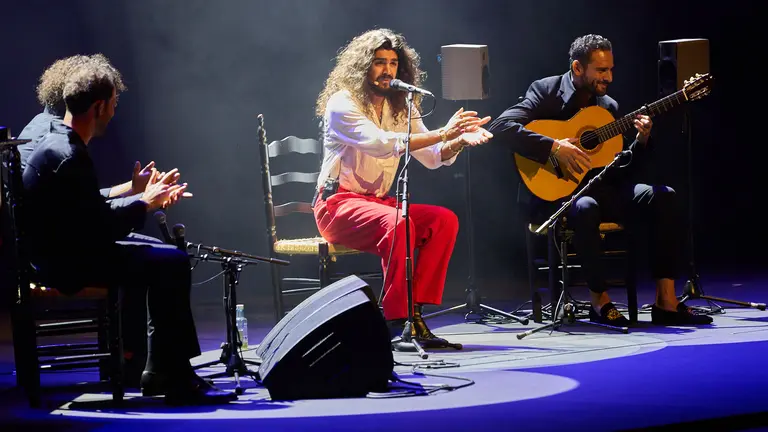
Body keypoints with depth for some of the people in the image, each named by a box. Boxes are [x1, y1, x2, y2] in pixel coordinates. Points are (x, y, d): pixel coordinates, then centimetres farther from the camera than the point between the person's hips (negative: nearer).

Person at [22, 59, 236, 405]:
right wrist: (144, 202, -9)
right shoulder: (69, 156, -22)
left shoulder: (56, 141, 11)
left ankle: (161, 372, 15)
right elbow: (101, 227, -23)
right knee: (172, 263, -16)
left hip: (64, 250, 11)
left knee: (161, 256, 16)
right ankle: (174, 380, -11)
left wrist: (137, 194, 10)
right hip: (66, 262, -11)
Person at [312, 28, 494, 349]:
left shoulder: (402, 108, 13)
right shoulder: (342, 104, -11)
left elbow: (432, 157, 5)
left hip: (378, 203, 7)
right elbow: (381, 143, -27)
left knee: (445, 220, -15)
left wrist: (460, 140, -17)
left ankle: (415, 312, -17)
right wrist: (442, 133, -30)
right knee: (397, 223, -35)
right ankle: (396, 320, -30)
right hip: (338, 204, -7)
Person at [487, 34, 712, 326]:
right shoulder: (545, 91, -4)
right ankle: (600, 301, -20)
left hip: (598, 190, 6)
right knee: (585, 208, -39)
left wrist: (641, 141, -8)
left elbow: (622, 173, 11)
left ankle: (665, 302, -19)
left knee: (662, 196, -15)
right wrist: (554, 148, -27)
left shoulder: (609, 107, 12)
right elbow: (500, 127, -21)